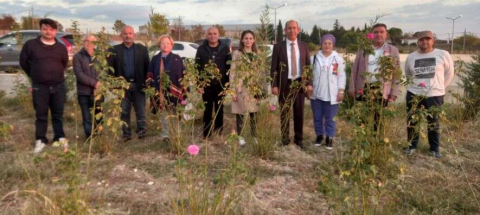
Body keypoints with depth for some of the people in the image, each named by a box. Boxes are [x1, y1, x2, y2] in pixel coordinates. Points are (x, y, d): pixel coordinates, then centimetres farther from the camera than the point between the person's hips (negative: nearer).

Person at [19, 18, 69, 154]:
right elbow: (23, 62, 8)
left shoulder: (61, 48, 3)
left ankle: (59, 137, 23)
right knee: (41, 115, 5)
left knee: (58, 114, 11)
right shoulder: (30, 45, -3)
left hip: (59, 86, 2)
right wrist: (34, 75, 13)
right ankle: (40, 140, 16)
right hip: (39, 87, -2)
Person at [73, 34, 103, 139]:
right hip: (84, 92, -2)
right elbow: (79, 74, -9)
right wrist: (94, 83, -15)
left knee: (98, 117, 6)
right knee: (87, 119, 0)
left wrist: (99, 86, -12)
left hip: (97, 92, 2)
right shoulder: (78, 56, 2)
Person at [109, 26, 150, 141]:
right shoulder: (115, 50, 4)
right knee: (124, 112, 6)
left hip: (138, 85, 0)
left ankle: (141, 130, 12)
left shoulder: (142, 49, 5)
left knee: (140, 111, 3)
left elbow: (147, 67, 3)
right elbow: (110, 68, 0)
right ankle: (126, 133, 14)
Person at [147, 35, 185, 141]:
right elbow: (150, 73, 15)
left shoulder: (177, 59, 4)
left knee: (174, 114, 4)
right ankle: (165, 135, 19)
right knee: (163, 114, 9)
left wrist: (182, 90, -7)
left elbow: (182, 75, 0)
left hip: (173, 91, -2)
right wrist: (149, 80, -4)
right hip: (160, 91, 2)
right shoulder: (155, 59, 10)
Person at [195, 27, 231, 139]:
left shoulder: (225, 48, 2)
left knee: (219, 110, 10)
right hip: (206, 85, -1)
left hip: (221, 85, 1)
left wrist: (227, 83, -4)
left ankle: (219, 134, 21)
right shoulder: (201, 49, 1)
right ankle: (206, 135, 14)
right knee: (208, 110, 6)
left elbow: (229, 67, 1)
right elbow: (197, 68, -1)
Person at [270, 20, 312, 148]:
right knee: (284, 113, 7)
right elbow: (274, 68, -3)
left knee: (299, 112, 10)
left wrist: (309, 83, -2)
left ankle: (299, 139, 23)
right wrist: (274, 85, -11)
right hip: (284, 84, -2)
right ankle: (285, 139, 20)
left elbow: (308, 65, 6)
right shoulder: (278, 47, -2)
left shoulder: (304, 46, 6)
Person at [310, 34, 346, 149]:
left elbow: (341, 76, 1)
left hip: (331, 95, -2)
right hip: (316, 93, 2)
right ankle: (319, 135, 28)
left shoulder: (338, 59, -1)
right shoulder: (314, 58, 3)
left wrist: (341, 91, -5)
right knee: (317, 117, 11)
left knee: (330, 118, 5)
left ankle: (329, 137, 19)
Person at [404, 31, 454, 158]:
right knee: (411, 121, 8)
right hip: (414, 94, 2)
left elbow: (449, 73, 6)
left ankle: (434, 148, 22)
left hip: (434, 95, -2)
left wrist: (440, 86, 7)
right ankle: (412, 145, 23)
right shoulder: (411, 57, 4)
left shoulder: (443, 55, -4)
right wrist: (416, 84, 12)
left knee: (433, 123, 8)